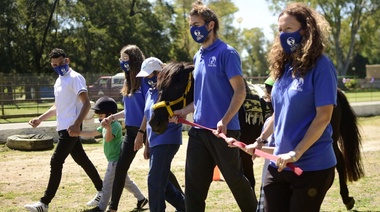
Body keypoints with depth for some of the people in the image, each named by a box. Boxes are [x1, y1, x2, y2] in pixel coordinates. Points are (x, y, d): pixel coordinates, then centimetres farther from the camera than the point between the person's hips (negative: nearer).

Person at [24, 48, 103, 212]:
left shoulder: (75, 78, -10)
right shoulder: (58, 81, 18)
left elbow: (86, 103, -18)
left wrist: (76, 125, -30)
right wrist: (40, 119, 17)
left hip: (71, 128, -10)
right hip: (63, 128, 10)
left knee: (56, 162, -13)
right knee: (82, 160, 15)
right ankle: (102, 191, 27)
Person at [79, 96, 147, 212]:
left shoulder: (115, 125, -20)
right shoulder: (105, 125, 10)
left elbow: (108, 139, -35)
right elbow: (92, 133, 16)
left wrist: (108, 129, -55)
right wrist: (77, 133, 8)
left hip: (116, 160, -10)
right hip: (114, 159, 10)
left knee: (107, 184, -3)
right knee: (126, 182, 17)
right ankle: (141, 198, 25)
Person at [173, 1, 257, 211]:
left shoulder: (226, 53, -9)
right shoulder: (198, 57, 14)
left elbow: (240, 91, -14)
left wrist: (224, 121, -25)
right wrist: (184, 112, 9)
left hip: (223, 131, -7)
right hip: (199, 130, 7)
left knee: (235, 180, 6)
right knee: (194, 185, 5)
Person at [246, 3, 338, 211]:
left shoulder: (320, 66, -12)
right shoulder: (284, 67, 10)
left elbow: (323, 116, -17)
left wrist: (296, 153, -21)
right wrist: (260, 140, 14)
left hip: (312, 166, -7)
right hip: (279, 164, 7)